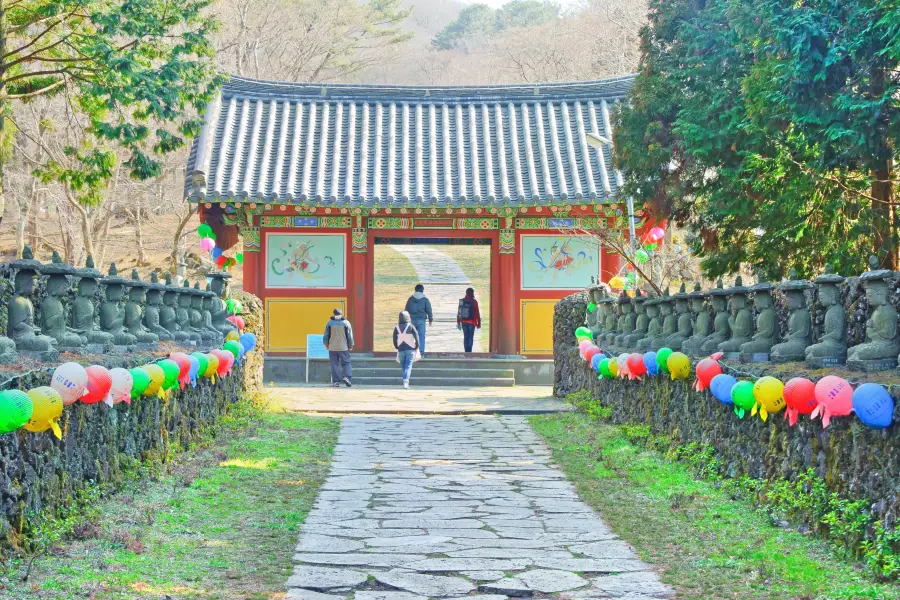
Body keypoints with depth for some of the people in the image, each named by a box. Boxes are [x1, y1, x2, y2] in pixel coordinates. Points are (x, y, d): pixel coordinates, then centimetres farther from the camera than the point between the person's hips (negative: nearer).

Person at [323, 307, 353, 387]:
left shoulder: (330, 323, -1)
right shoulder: (346, 323, -4)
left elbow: (326, 335, 2)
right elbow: (350, 336, -1)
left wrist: (326, 345, 17)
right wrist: (350, 345, 12)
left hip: (332, 348, 1)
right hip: (343, 348, -1)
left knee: (334, 365, 6)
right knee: (346, 363, 8)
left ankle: (336, 381, 3)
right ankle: (346, 376, -12)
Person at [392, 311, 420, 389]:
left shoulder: (397, 328, 1)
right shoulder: (411, 326, -5)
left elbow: (394, 340, 3)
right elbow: (416, 337, -8)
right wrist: (416, 346, 5)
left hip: (401, 350, 2)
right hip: (410, 349, -2)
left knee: (403, 367, 14)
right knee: (408, 366, -8)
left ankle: (405, 381, 18)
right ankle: (406, 380, -25)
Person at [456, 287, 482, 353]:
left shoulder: (461, 301, 3)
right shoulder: (474, 302, -9)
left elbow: (459, 312, 6)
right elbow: (477, 313, -8)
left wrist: (458, 323, 14)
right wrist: (479, 323, 0)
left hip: (463, 322, 4)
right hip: (471, 323, -4)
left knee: (466, 337, 12)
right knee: (470, 337, -1)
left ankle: (466, 352, 13)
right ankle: (469, 352, -10)